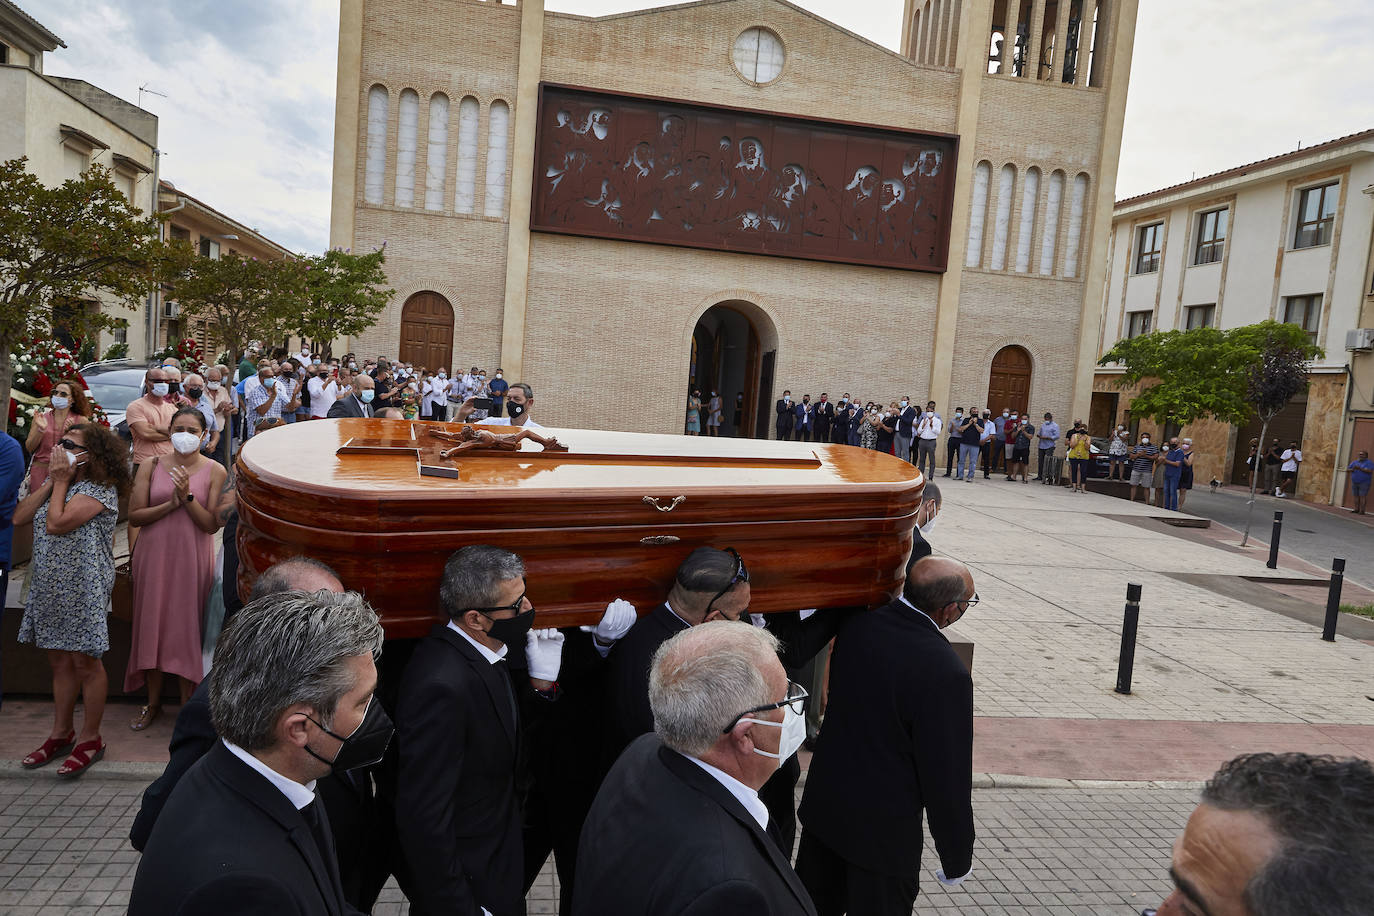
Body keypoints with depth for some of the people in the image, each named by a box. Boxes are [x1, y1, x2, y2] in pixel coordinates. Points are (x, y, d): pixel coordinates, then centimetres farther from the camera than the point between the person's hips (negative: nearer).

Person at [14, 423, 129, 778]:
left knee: (85, 662, 0)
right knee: (59, 661, 14)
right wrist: (51, 482, 0)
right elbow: (18, 518, 5)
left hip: (83, 587, -8)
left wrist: (61, 482, -8)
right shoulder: (57, 484, 14)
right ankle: (61, 734, 26)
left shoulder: (100, 489, -12)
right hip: (50, 586, 8)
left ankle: (90, 738, 12)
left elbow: (56, 524, -21)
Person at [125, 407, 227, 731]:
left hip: (192, 559, -2)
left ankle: (188, 704, 16)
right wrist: (171, 504, -15)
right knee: (151, 625, 9)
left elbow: (212, 525, -7)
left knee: (187, 628, 2)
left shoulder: (214, 471, -2)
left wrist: (188, 497, -20)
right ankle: (153, 702, 26)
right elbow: (134, 515, -2)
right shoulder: (151, 467, 4)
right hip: (153, 556, 2)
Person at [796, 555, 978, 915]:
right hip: (883, 831, -6)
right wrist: (958, 859, -7)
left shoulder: (856, 624, -10)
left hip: (823, 804, 6)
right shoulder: (946, 674, -28)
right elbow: (948, 777, -20)